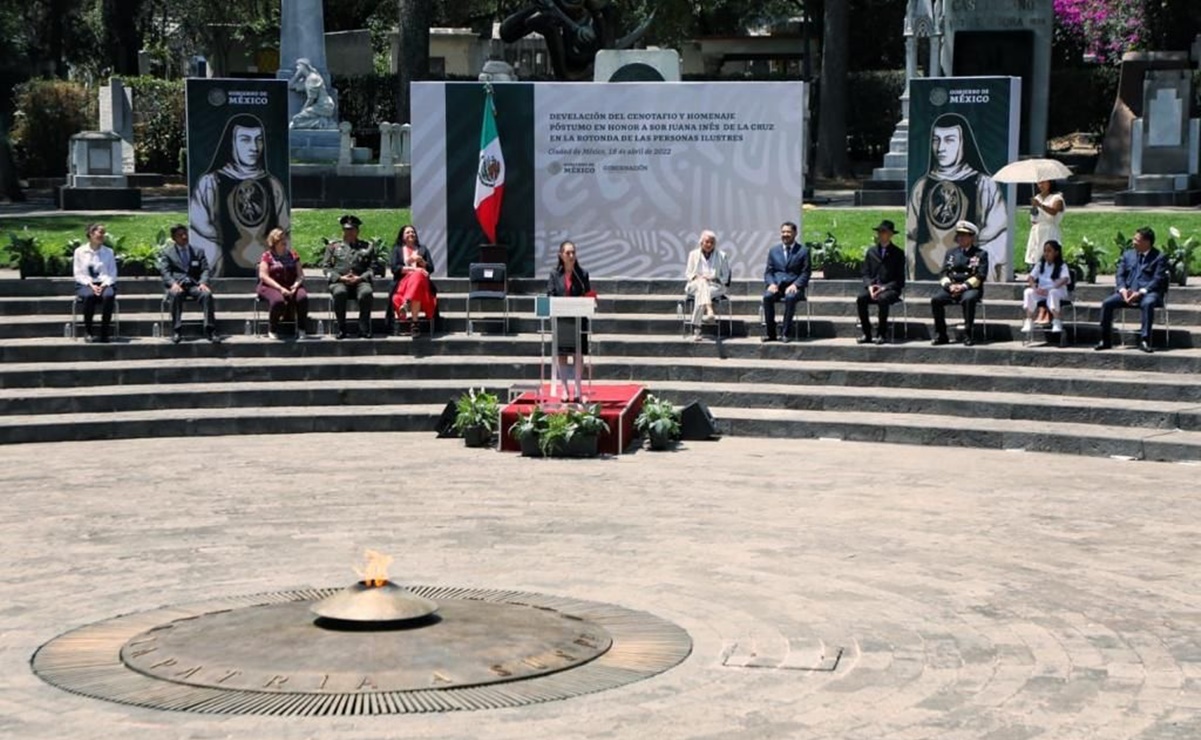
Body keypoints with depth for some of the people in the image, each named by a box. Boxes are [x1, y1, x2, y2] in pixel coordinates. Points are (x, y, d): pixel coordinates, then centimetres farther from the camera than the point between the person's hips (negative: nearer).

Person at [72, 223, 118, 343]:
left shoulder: (108, 252, 13)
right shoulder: (80, 251, 8)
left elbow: (112, 274, 7)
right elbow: (79, 274, 2)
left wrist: (104, 285, -12)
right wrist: (91, 285, -14)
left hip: (104, 284, 1)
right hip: (86, 284, -1)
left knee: (108, 296, -36)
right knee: (89, 296, -38)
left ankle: (104, 333, -30)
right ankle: (88, 332, -26)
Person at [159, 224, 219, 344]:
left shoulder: (198, 252, 21)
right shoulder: (167, 253, 16)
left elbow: (205, 270, 10)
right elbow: (165, 272, 3)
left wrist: (203, 283, -12)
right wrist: (173, 284, -19)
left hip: (194, 285, 1)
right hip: (177, 286, -1)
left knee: (207, 294, -32)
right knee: (176, 295, -37)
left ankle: (210, 330, -34)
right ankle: (176, 331, -35)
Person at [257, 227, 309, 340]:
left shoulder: (292, 255, 15)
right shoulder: (267, 256, 3)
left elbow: (300, 275, 11)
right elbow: (263, 276, -8)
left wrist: (296, 285, -12)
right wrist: (280, 288, -19)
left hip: (291, 287, 3)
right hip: (271, 287, -3)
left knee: (302, 297, -30)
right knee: (278, 300, -37)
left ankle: (301, 330, -16)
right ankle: (272, 331, -14)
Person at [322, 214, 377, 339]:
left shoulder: (367, 247, 20)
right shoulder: (333, 246, 20)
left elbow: (372, 268, 11)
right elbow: (326, 267, 12)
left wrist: (360, 278, -8)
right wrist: (340, 278, -5)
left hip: (360, 281, 0)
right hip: (339, 282, 0)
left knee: (366, 293, -35)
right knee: (339, 293, -36)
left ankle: (364, 329, -25)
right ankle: (341, 329, -25)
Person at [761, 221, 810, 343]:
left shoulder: (803, 251, 8)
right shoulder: (773, 251, 17)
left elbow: (805, 273, 1)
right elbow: (768, 272, 13)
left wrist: (795, 285, -16)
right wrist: (771, 284, -9)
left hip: (793, 287, -2)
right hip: (777, 286, 2)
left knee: (790, 297, -37)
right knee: (767, 296, -31)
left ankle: (787, 333, -30)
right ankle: (770, 333, -24)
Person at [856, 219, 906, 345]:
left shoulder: (898, 253, 5)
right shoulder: (871, 252, 16)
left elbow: (899, 279, 0)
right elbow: (866, 274, 13)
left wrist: (884, 288, -15)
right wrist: (870, 286, -9)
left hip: (889, 289, -3)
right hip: (872, 288, 3)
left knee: (882, 299, -37)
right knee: (861, 298, -29)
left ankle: (881, 334, -27)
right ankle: (866, 333, -22)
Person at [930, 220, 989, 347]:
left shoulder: (980, 254, 8)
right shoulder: (951, 254, 19)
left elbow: (980, 276, -4)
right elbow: (944, 275, 11)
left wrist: (964, 286, -17)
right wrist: (950, 286, -11)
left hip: (970, 288, -4)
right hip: (951, 287, 4)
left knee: (968, 299, -39)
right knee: (936, 300, -25)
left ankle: (967, 335, -30)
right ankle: (941, 335, -16)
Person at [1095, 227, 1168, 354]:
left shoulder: (1159, 257, 1)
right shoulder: (1128, 255, 17)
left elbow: (1157, 280, -9)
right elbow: (1120, 275, 11)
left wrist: (1140, 292, -22)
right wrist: (1123, 290, -10)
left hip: (1149, 292, -5)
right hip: (1128, 292, 5)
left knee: (1147, 303, -39)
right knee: (1107, 303, -19)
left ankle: (1144, 340, -37)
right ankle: (1105, 341, -11)